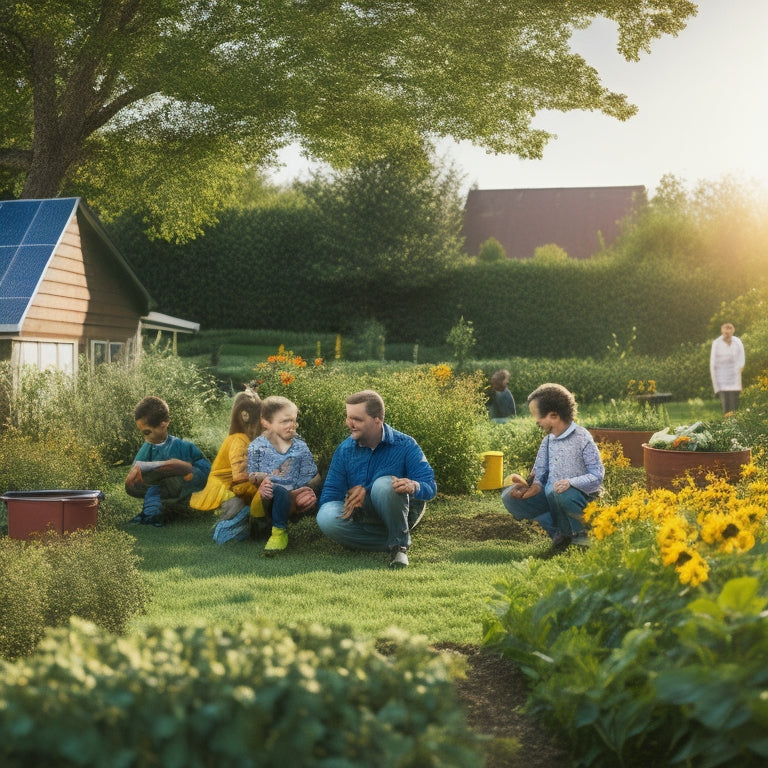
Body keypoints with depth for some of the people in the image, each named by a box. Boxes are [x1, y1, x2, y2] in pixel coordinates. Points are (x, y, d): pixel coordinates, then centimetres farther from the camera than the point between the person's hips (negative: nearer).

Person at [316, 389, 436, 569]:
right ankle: (391, 543, -20)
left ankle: (400, 543, -18)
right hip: (362, 517, 3)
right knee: (326, 517, -31)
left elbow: (430, 487, -19)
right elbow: (330, 493, -4)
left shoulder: (405, 445, -11)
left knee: (383, 484, -37)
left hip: (400, 514, -3)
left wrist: (413, 486, -42)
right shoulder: (345, 450, 0)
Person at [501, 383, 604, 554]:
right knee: (509, 497, -9)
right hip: (551, 496, 7)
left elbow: (598, 475, -18)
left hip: (580, 497, -7)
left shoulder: (582, 438, -12)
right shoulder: (547, 441, 8)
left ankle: (580, 533, -9)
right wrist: (535, 486, -16)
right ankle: (559, 531, -11)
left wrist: (571, 482, -34)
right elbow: (539, 474, 7)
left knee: (555, 492, -39)